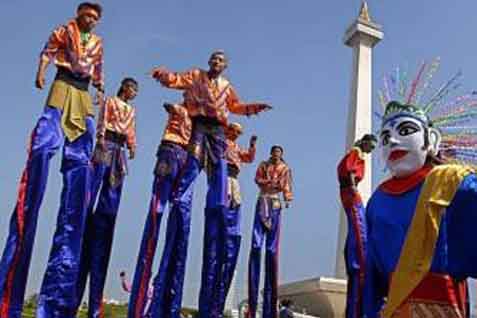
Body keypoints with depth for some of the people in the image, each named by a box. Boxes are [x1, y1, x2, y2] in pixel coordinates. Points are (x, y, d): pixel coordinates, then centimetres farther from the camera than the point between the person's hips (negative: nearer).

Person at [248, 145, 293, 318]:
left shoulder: (285, 168, 11)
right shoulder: (263, 165, 14)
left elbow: (287, 187, 1)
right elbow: (257, 179, 1)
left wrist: (288, 199, -17)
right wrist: (269, 182, -16)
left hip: (275, 203, 0)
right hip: (262, 202, 1)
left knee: (272, 247, -2)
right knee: (256, 244, -8)